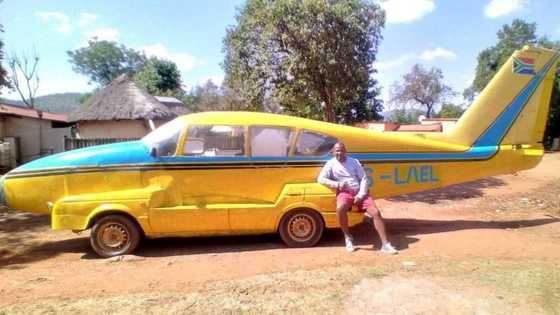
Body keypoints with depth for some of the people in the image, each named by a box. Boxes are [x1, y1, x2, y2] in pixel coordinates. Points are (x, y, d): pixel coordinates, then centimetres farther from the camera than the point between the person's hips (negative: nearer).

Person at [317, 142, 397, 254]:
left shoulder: (354, 161, 11)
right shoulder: (331, 164, 6)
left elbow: (363, 179, 7)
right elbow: (320, 179, -3)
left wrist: (360, 195, -8)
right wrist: (337, 184, -15)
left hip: (359, 192, 3)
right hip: (344, 192, -2)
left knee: (376, 212, -15)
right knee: (340, 208, -35)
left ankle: (385, 244, -6)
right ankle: (348, 237, -11)